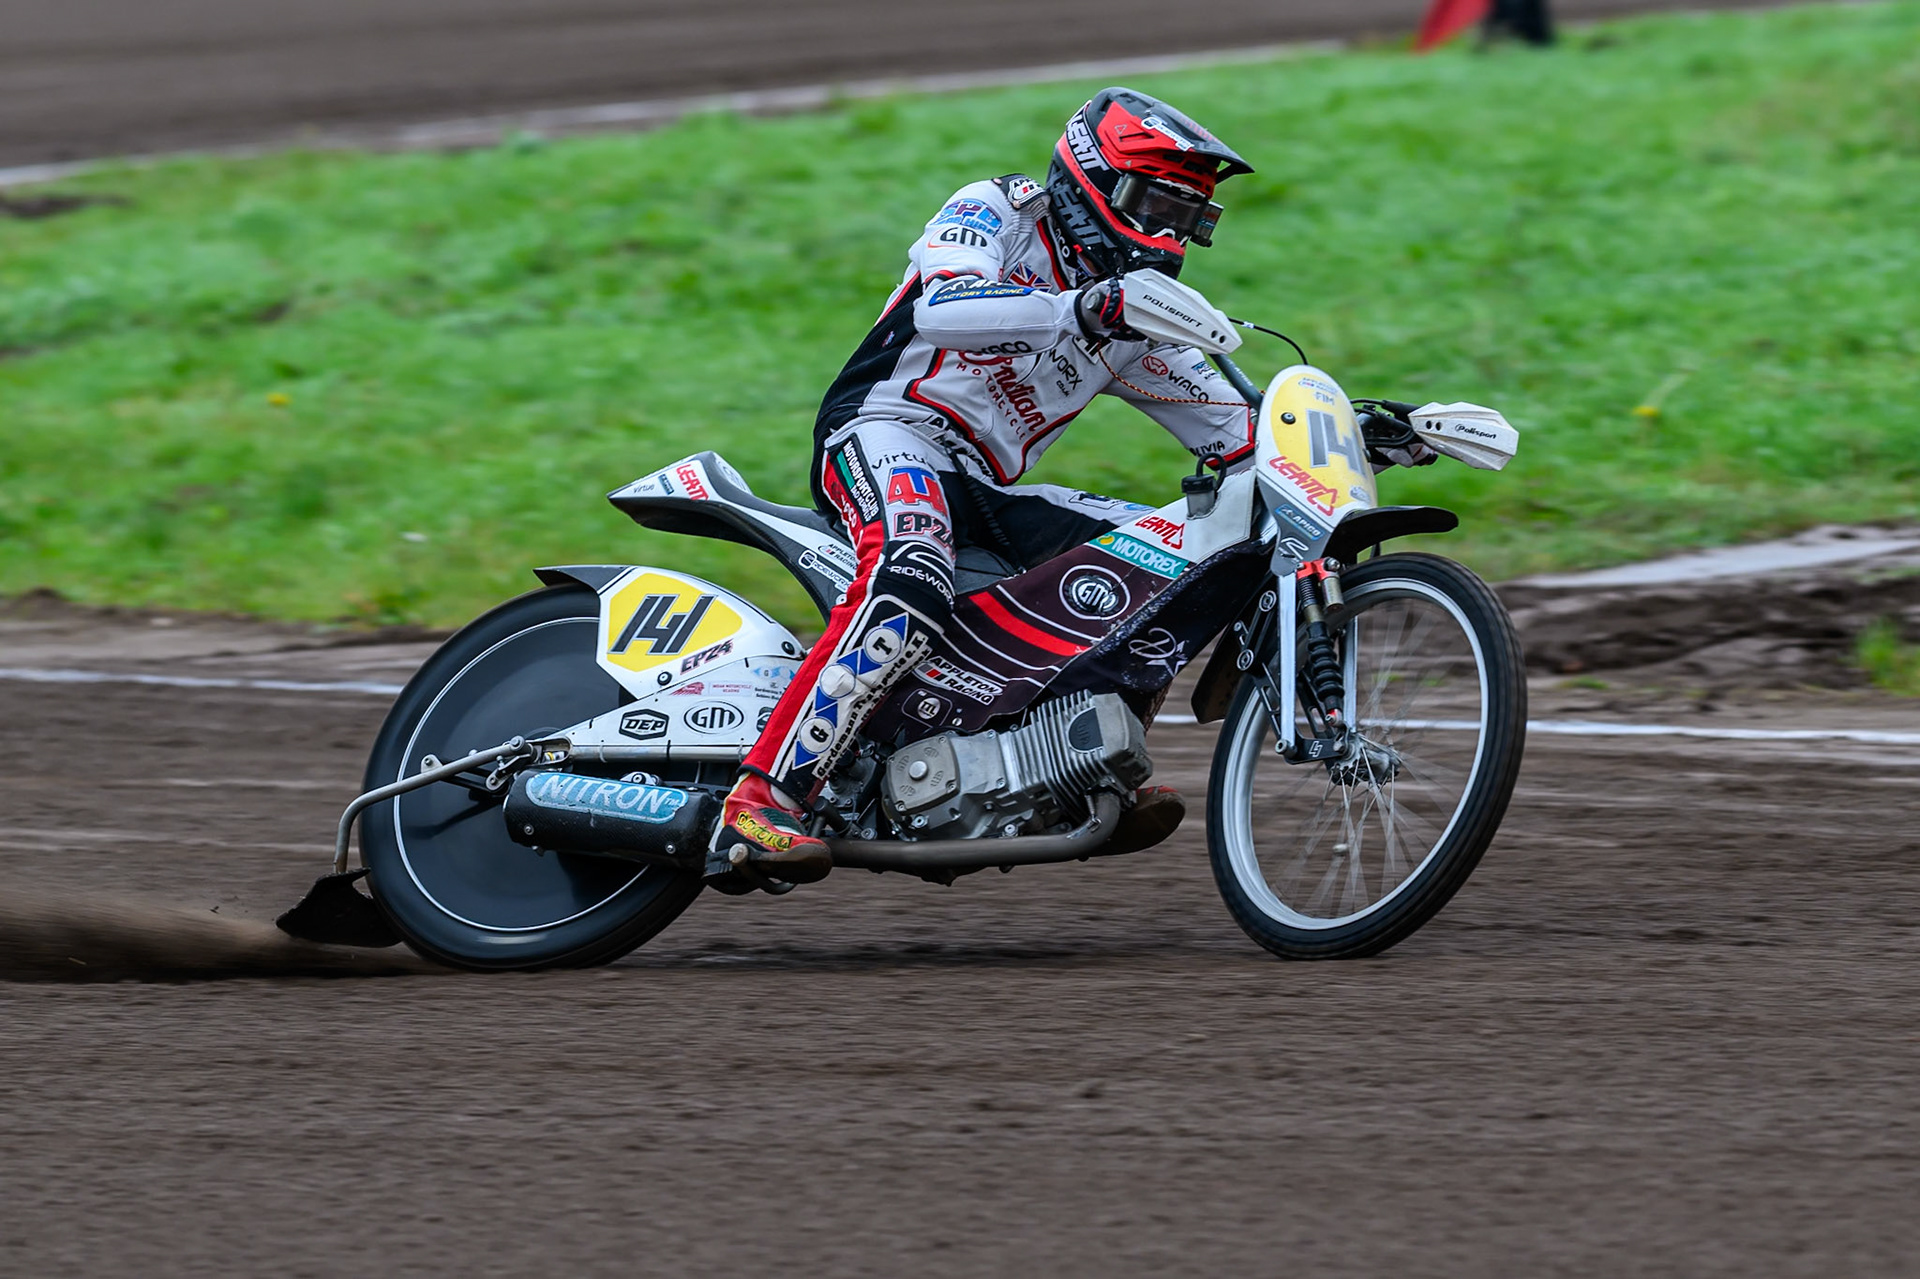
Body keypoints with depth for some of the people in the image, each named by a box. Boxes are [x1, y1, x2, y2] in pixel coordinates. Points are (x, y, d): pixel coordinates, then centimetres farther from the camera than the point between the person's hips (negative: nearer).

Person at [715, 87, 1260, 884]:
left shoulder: (1136, 322, 19)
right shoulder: (998, 213, -3)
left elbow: (1232, 431, 20)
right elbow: (942, 308, -25)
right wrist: (1084, 310, -38)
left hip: (984, 489, 8)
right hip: (886, 433, -8)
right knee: (912, 587, -38)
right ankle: (761, 804, -44)